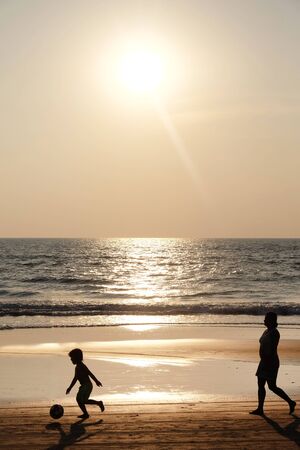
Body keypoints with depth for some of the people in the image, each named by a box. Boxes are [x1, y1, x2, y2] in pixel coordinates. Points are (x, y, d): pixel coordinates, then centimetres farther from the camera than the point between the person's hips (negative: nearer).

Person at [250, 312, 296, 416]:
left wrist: (267, 365, -25)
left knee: (272, 387, -3)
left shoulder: (274, 333, -17)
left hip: (270, 362, -10)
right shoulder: (266, 332, 12)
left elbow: (273, 350, -22)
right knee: (260, 386, 7)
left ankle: (290, 402, 13)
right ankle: (260, 409, 10)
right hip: (264, 362, 10)